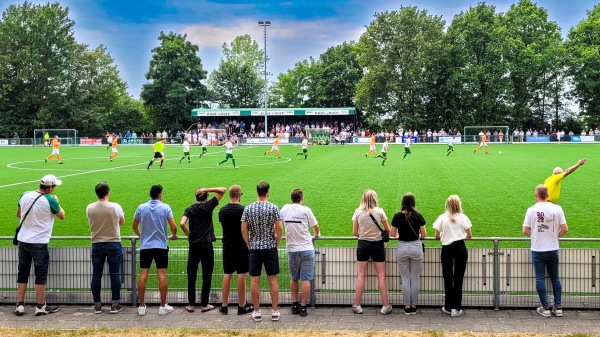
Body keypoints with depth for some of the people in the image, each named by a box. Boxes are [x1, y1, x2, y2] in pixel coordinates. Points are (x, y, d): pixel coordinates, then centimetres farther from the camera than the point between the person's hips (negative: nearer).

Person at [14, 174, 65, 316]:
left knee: (22, 273, 14)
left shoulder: (25, 195, 0)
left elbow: (18, 214, 16)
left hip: (23, 240, 5)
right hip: (39, 243, -5)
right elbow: (62, 216, 2)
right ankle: (40, 307, 11)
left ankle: (20, 305, 17)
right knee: (41, 275, 5)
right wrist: (56, 202, 16)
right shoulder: (50, 200, -15)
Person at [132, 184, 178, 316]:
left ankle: (142, 306, 8)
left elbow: (134, 226, 11)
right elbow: (173, 227, -9)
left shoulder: (141, 208, 2)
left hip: (145, 246, 2)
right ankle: (163, 306, 5)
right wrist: (173, 236, 13)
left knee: (143, 276, 4)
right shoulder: (165, 207, -5)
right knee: (162, 276, 1)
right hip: (161, 246, -2)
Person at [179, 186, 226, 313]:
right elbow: (222, 190, 3)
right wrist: (206, 190, -1)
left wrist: (189, 235, 4)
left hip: (194, 245, 2)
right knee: (207, 276, 5)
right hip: (207, 245, -2)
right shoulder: (209, 206, 1)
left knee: (191, 276, 8)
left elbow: (182, 223, -11)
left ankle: (191, 304, 11)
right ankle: (204, 304, 8)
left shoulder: (190, 209, 5)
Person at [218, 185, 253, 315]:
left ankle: (224, 305, 13)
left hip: (227, 246, 4)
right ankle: (242, 306, 7)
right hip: (241, 247, -4)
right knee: (241, 275, 2)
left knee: (227, 274, 9)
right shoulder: (243, 210, -13)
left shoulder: (222, 210, 2)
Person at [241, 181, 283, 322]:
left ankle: (257, 312, 10)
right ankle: (274, 311, 10)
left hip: (254, 248, 1)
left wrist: (249, 245, 9)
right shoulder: (273, 207, -6)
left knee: (254, 281, 5)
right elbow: (279, 228, -9)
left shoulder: (248, 209, -1)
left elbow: (244, 230, -2)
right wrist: (276, 244, 4)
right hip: (270, 247, -1)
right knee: (273, 279, 6)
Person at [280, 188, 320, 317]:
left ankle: (294, 305, 20)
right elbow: (315, 227, 2)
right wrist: (316, 235, 24)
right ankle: (302, 307, 1)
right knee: (306, 279, 1)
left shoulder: (284, 209, 4)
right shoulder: (305, 210, -6)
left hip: (291, 250, 4)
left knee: (294, 278, 17)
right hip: (306, 249, -3)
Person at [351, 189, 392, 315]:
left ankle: (357, 306, 10)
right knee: (381, 276, 6)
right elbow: (387, 229, 3)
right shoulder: (379, 211, -7)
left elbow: (355, 232, 0)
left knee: (361, 275, 7)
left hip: (363, 245, 1)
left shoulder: (358, 212, -5)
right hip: (377, 244, -1)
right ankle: (386, 306, 10)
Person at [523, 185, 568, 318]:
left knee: (540, 278, 5)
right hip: (553, 249, 2)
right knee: (555, 278, 14)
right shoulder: (557, 209, -5)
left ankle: (545, 308, 6)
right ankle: (558, 307, 14)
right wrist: (556, 236, 14)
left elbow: (525, 230, -10)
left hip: (537, 250, -2)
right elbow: (565, 229, -4)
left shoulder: (531, 210, -9)